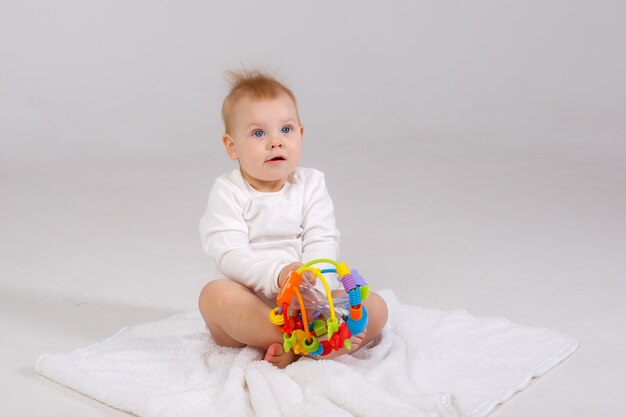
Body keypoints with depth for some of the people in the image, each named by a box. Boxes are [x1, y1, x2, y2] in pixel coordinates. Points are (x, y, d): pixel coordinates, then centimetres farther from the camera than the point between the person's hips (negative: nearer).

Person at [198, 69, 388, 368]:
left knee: (375, 308, -16)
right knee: (214, 294, -34)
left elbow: (322, 243, -5)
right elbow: (229, 254, -16)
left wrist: (316, 287, -25)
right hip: (249, 305, -2)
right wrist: (277, 274, -34)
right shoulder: (228, 192, -4)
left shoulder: (311, 184, 5)